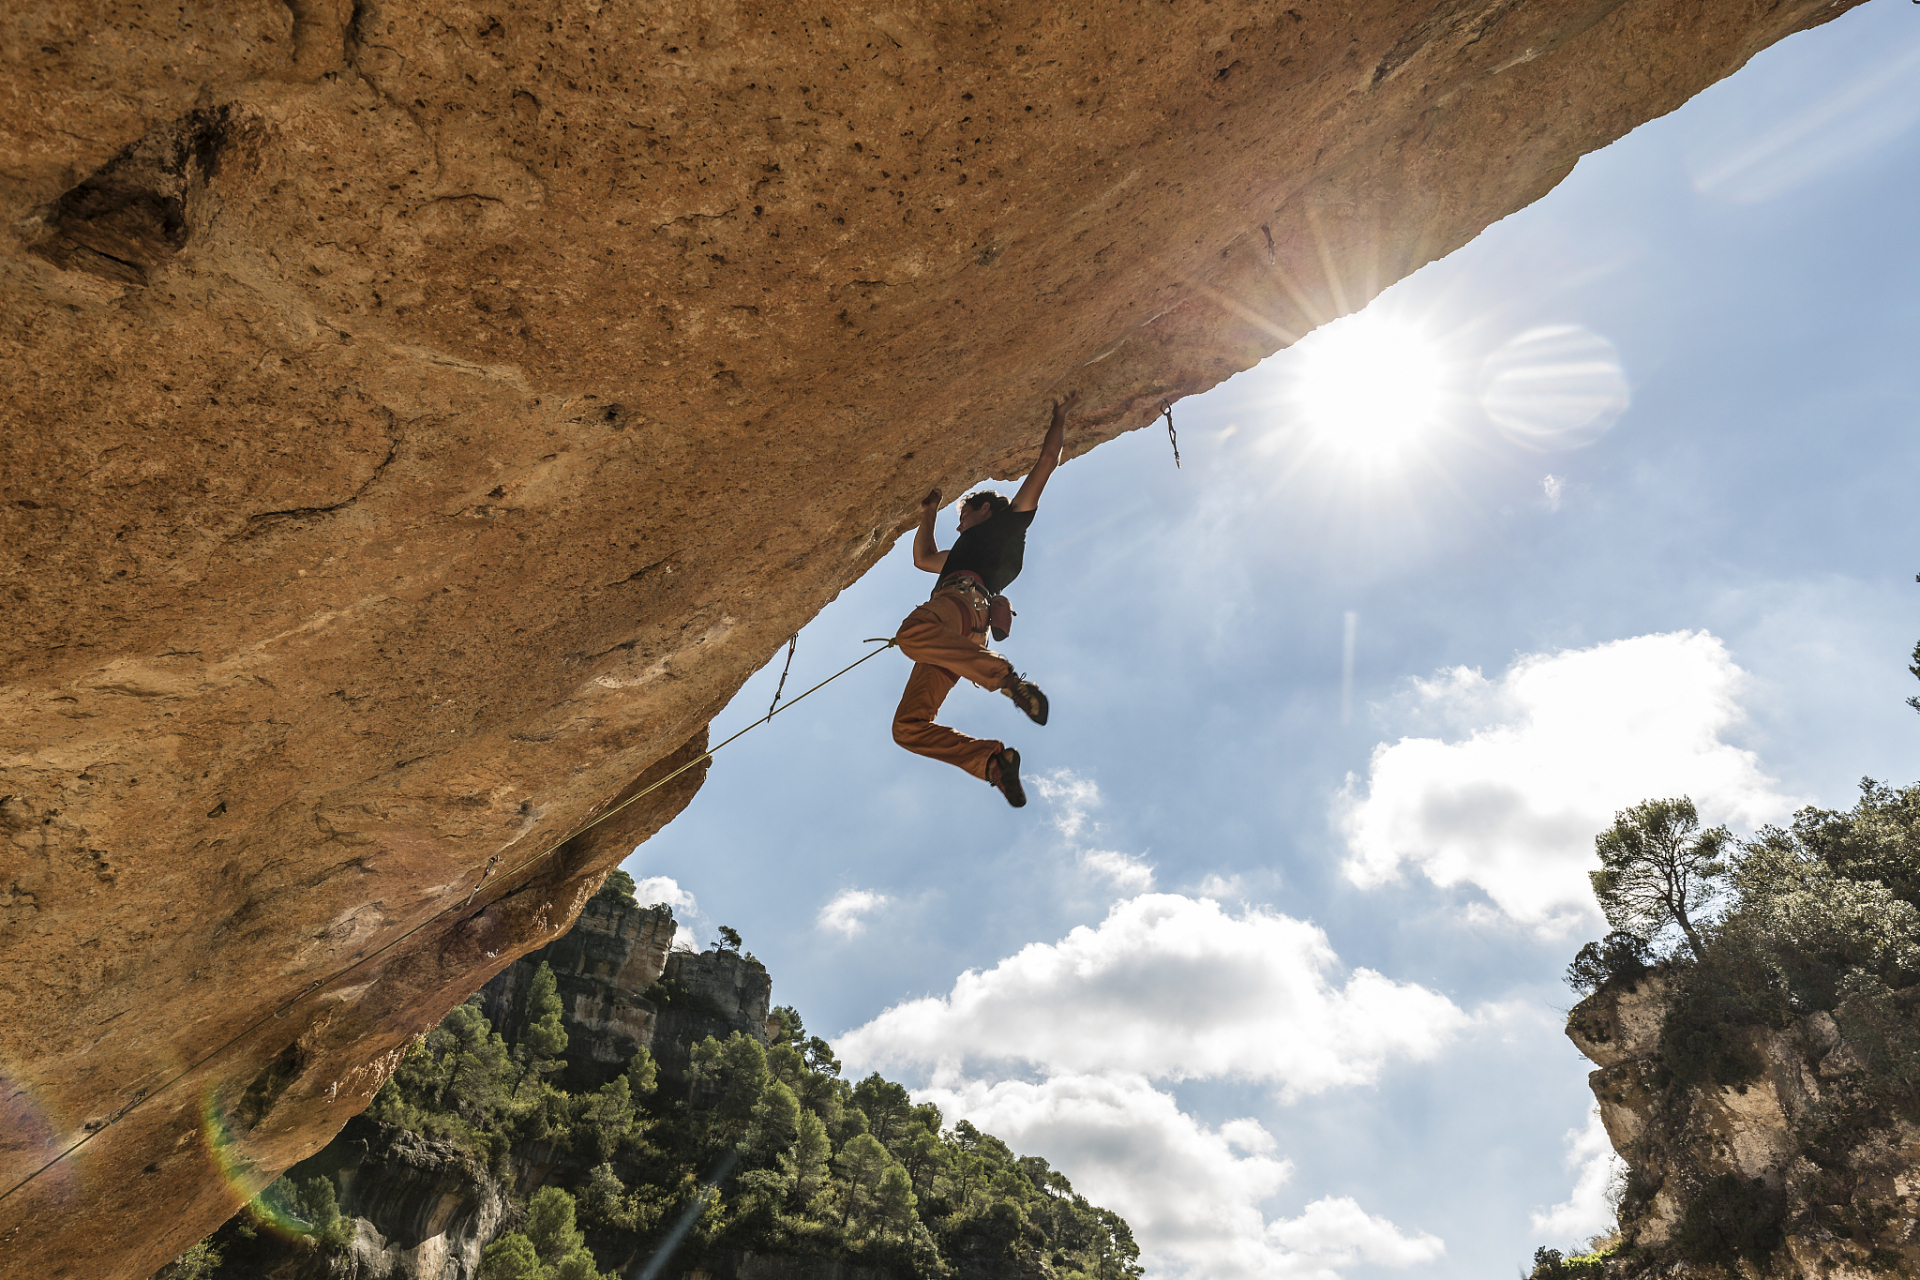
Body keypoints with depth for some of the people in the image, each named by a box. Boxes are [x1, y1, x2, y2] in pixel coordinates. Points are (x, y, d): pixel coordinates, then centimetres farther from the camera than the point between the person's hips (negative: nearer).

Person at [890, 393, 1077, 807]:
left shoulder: (1008, 521, 24)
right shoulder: (965, 550, 44)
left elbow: (1047, 460, 23)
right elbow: (923, 559, 57)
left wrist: (1060, 417, 34)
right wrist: (928, 515, 53)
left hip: (964, 600, -7)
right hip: (950, 635, 7)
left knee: (912, 633, -44)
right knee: (908, 727, -10)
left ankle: (1009, 678, -41)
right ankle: (992, 759, -18)